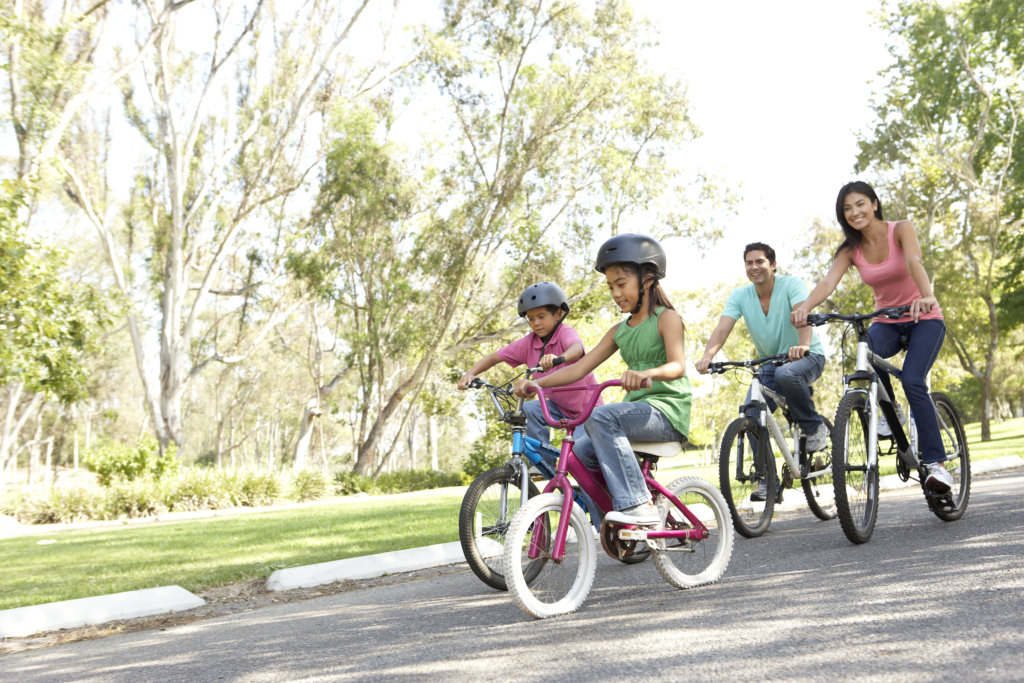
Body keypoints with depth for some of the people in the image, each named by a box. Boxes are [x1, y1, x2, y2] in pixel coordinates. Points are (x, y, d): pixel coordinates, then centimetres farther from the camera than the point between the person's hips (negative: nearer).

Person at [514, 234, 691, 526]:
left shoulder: (666, 318, -3)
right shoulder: (619, 332, 17)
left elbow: (677, 365, -21)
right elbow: (580, 368, 10)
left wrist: (646, 373, -43)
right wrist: (535, 383, -4)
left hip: (667, 410, -7)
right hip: (638, 409, 7)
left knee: (599, 417, -30)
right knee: (582, 451, -15)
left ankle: (639, 506, -32)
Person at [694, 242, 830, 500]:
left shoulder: (791, 284, -15)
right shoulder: (739, 296, -4)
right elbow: (722, 328, -18)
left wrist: (803, 345, -54)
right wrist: (707, 356, -38)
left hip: (807, 357, -4)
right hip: (770, 363, 5)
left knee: (786, 374, -39)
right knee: (751, 415, -16)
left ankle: (815, 427, -14)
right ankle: (768, 482, -3)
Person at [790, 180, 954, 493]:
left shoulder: (900, 229, -12)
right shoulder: (850, 250, -3)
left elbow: (914, 261, -32)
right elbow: (828, 282, -21)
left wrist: (927, 296, -52)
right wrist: (805, 306, -43)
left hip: (925, 319, -3)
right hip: (887, 323, 3)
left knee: (912, 380, -26)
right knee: (867, 352, -33)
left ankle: (935, 462, -19)